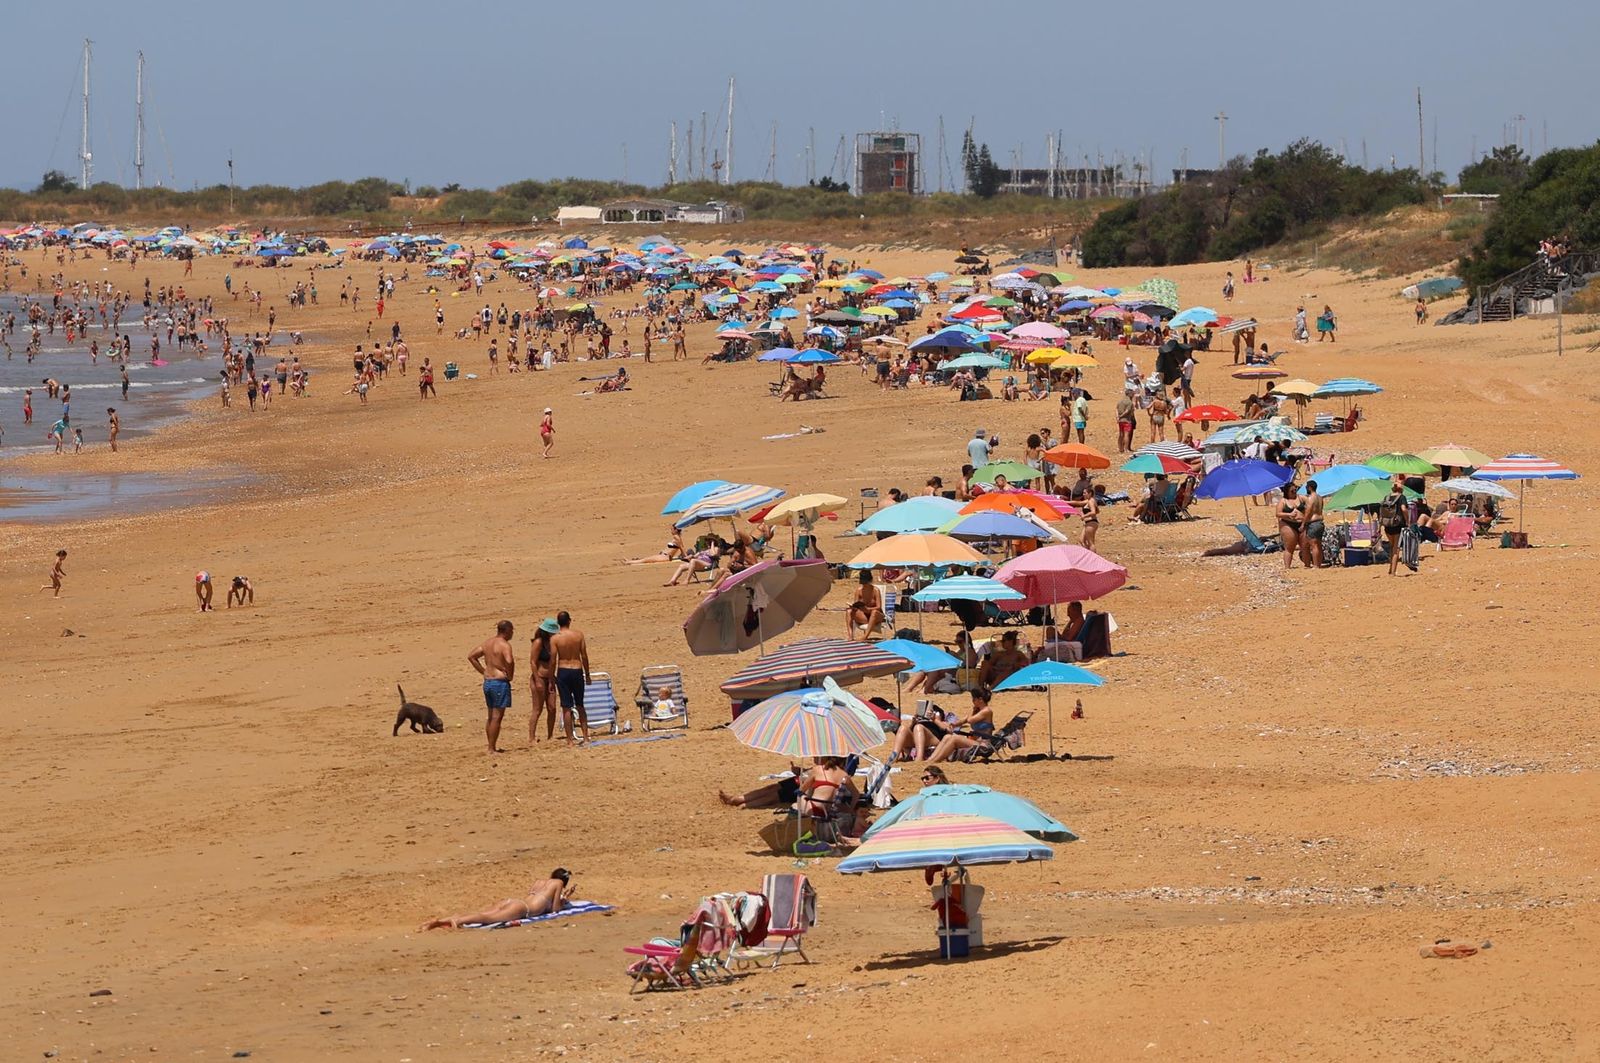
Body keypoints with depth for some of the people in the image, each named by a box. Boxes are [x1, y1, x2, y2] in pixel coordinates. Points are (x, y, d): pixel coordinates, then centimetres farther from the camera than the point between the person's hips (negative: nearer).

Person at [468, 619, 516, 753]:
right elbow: (509, 661, -32)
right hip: (500, 682, -8)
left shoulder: (488, 642, 11)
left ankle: (491, 746, 21)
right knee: (497, 716, -4)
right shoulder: (504, 645, -14)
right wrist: (510, 675, -15)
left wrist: (483, 671, 14)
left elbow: (471, 656, 17)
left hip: (487, 682, 8)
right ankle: (492, 748, -4)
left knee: (491, 716, 16)